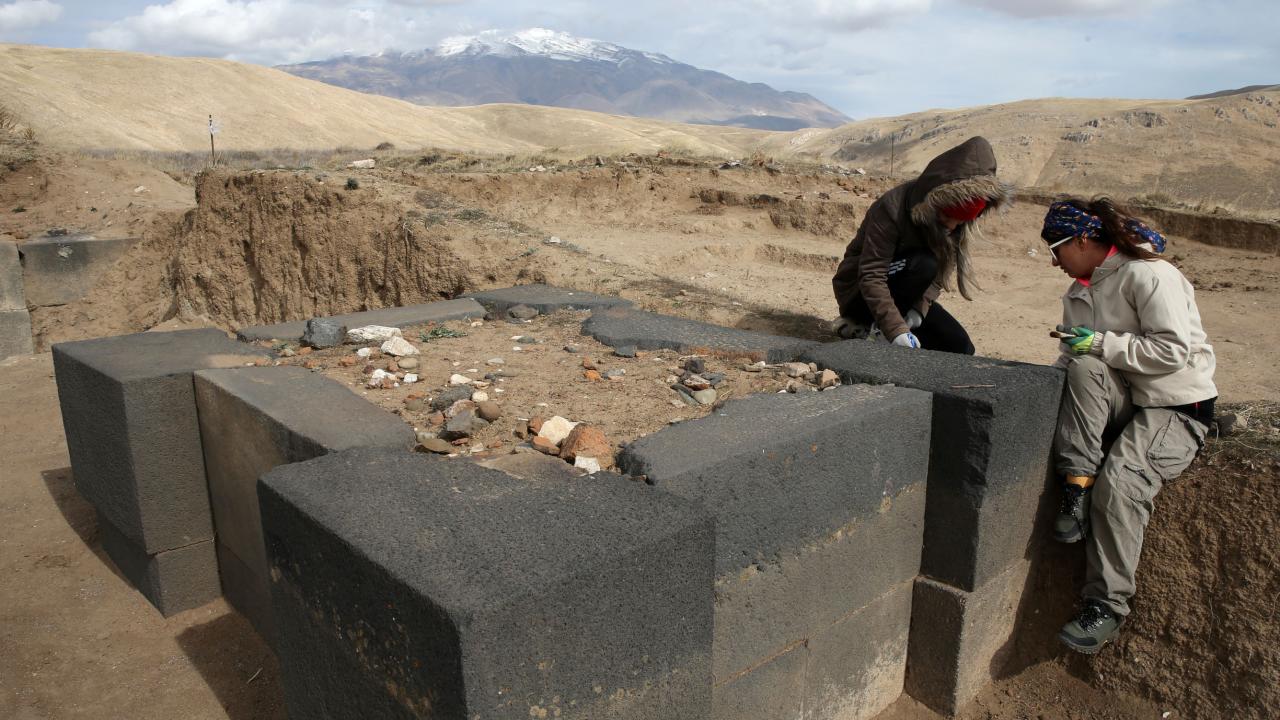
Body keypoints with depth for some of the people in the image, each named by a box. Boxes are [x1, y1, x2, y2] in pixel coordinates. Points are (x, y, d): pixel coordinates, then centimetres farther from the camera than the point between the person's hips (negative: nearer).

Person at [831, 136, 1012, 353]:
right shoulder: (892, 208, -30)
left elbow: (941, 273, -6)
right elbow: (871, 276, -35)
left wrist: (919, 310, -24)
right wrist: (897, 331, -43)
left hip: (904, 294, 7)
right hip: (860, 294, -7)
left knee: (960, 347, -8)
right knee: (924, 263, -32)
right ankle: (876, 328, -16)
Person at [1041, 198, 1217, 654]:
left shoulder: (1151, 276, -12)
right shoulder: (1080, 292, 15)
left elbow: (1173, 352, -20)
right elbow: (1075, 356, 15)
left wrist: (1101, 343, -19)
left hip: (1176, 408, -7)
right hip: (1118, 405, 7)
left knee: (1121, 480, -30)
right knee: (1084, 370, -27)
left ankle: (1107, 606, -22)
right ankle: (1077, 493, -30)